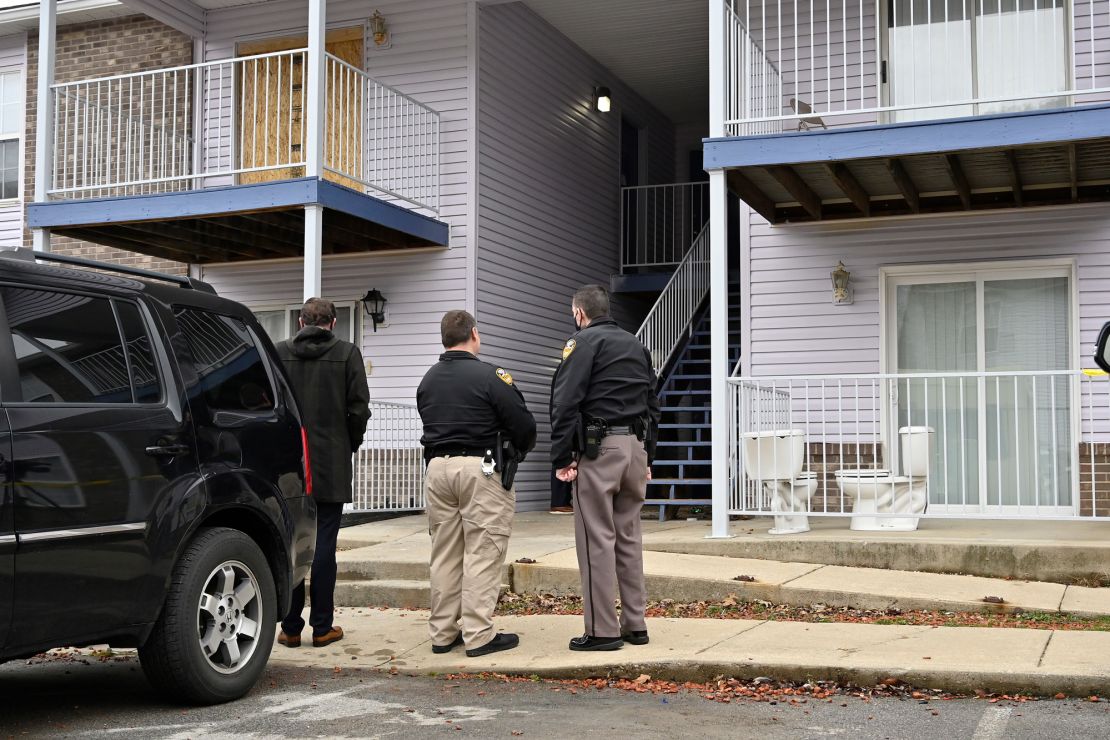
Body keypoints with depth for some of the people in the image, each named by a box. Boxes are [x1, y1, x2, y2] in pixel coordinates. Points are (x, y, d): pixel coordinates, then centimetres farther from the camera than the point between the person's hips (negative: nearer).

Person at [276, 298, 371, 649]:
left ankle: (290, 627, 8)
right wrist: (351, 445, 12)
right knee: (324, 544, 2)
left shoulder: (279, 353, 3)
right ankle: (322, 626, 6)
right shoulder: (347, 353, -1)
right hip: (332, 464, -1)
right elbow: (359, 409, -4)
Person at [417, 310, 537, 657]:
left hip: (437, 468, 6)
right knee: (482, 554, -2)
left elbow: (431, 423, 14)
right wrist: (519, 452, 9)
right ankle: (479, 635, -1)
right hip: (480, 470, -6)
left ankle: (443, 633, 17)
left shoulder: (427, 380, 11)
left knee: (444, 555, 12)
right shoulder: (490, 377, -11)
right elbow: (524, 424, -11)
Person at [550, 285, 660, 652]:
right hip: (636, 446, 7)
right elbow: (653, 404, 19)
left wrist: (562, 457, -11)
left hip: (599, 448, -7)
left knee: (597, 539, -4)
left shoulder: (584, 341, -3)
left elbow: (566, 402, -12)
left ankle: (602, 630, -3)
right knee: (629, 538, 12)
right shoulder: (636, 345, 19)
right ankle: (635, 624, 15)